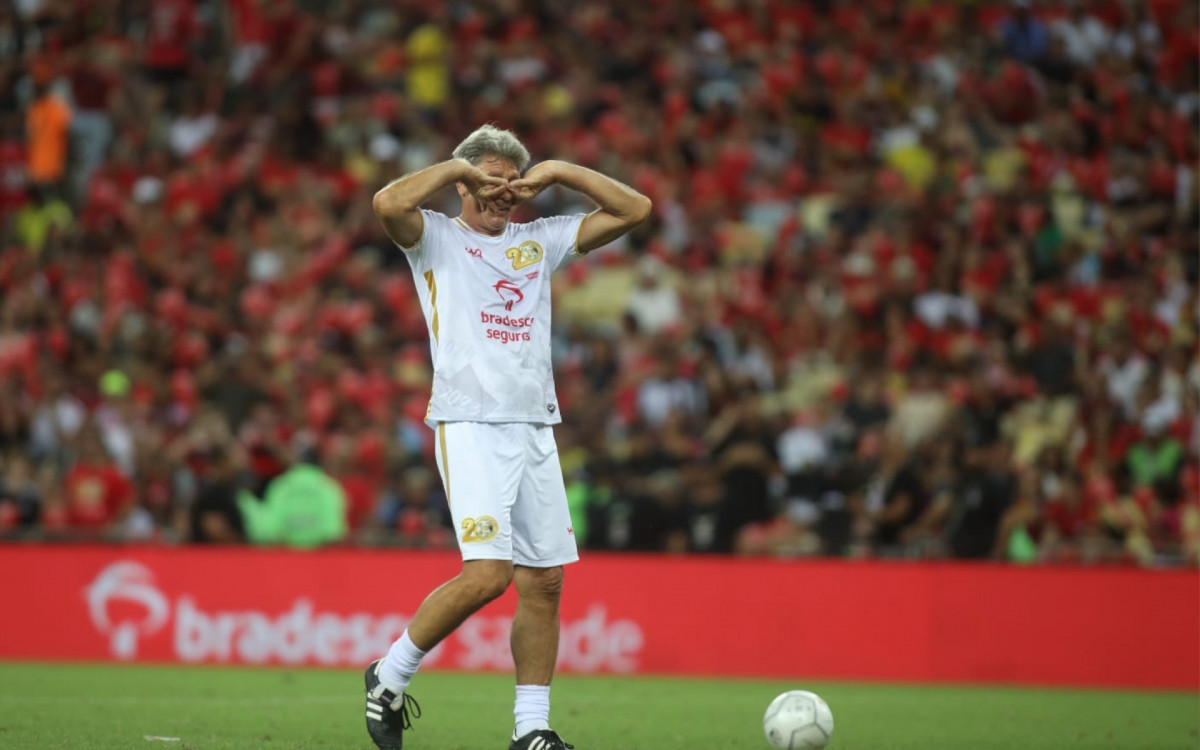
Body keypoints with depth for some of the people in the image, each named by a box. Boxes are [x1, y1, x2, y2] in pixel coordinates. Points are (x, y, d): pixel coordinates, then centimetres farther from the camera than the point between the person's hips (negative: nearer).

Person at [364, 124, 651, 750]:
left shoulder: (539, 241, 19)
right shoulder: (437, 238, 5)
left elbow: (634, 210, 18)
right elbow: (388, 204, -17)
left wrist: (560, 173, 9)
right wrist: (457, 167, -5)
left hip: (535, 428, 6)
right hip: (470, 426, -6)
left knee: (544, 580, 1)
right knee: (488, 572, -19)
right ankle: (390, 675, -1)